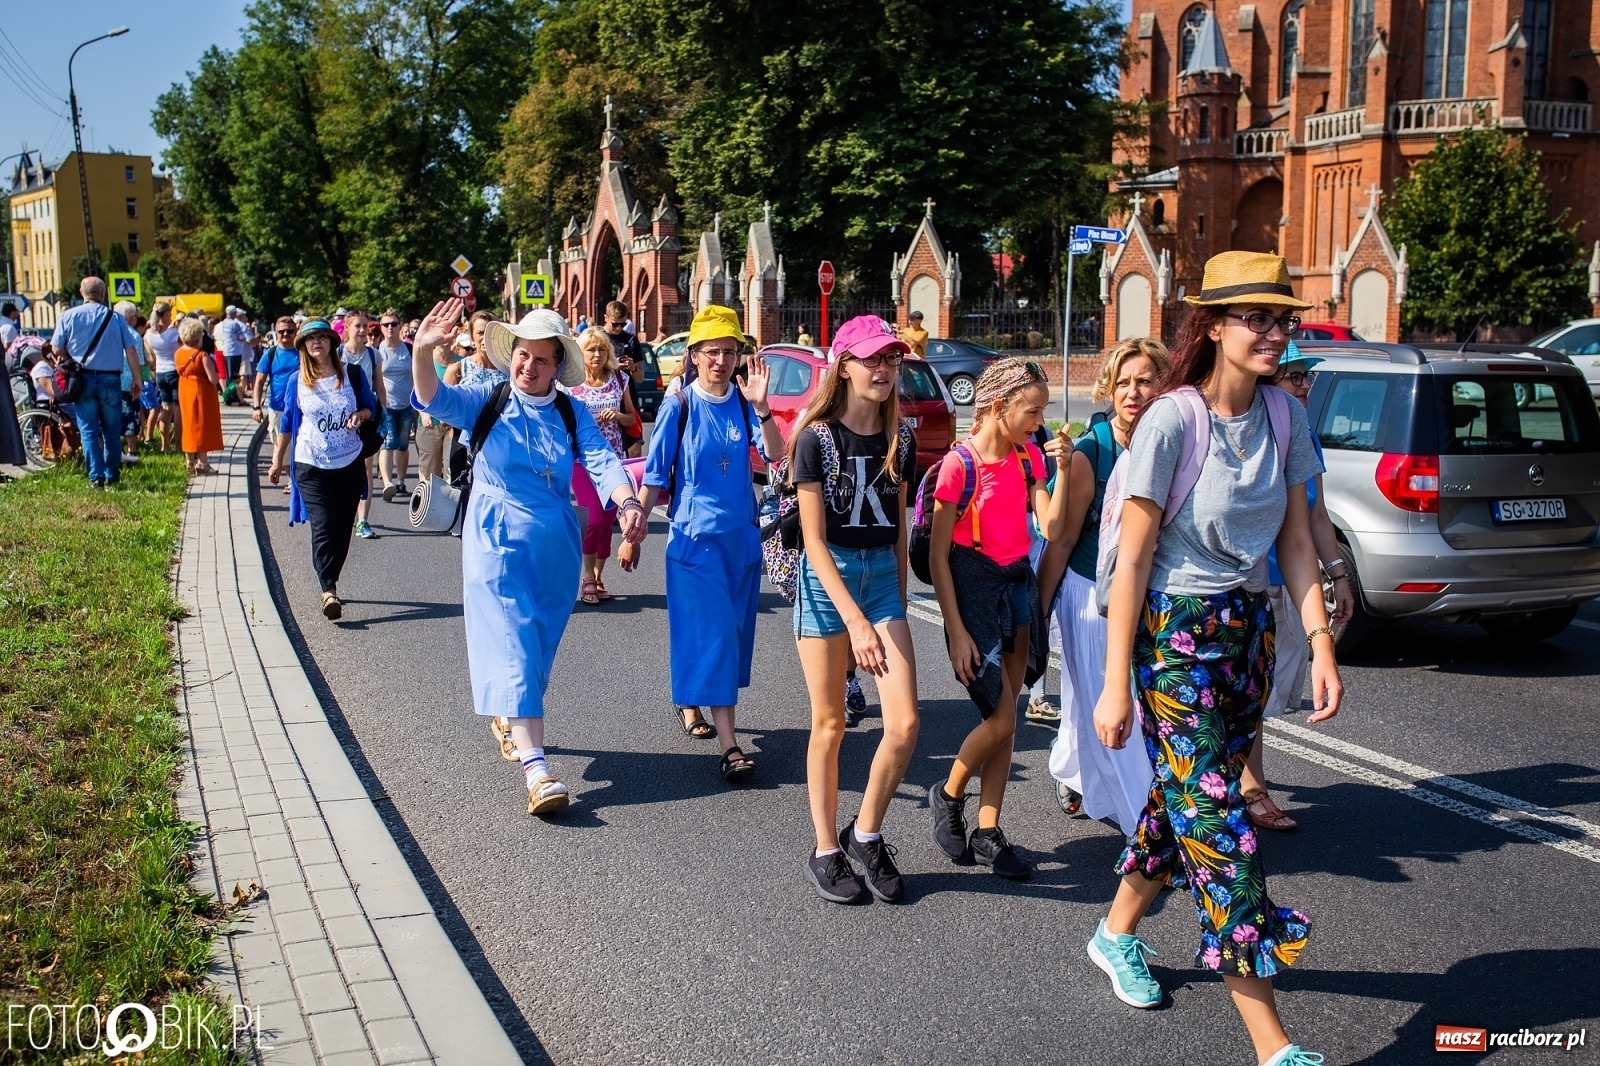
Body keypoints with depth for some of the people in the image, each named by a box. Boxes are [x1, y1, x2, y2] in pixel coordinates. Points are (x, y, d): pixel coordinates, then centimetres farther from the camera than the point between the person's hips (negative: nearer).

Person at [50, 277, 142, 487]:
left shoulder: (68, 316, -1)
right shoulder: (115, 318, -1)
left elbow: (57, 350, -2)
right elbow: (131, 351, -4)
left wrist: (72, 360, 18)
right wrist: (136, 379, 3)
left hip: (82, 379, 0)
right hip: (110, 379, 0)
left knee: (89, 430, 4)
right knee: (111, 430, 11)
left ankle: (96, 476, -3)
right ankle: (112, 475, 15)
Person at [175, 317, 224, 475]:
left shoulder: (177, 354, 1)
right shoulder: (202, 355, -18)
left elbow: (180, 372, 13)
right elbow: (213, 379, -20)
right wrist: (212, 368, -3)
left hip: (185, 394, 6)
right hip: (202, 394, -6)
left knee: (188, 425, 13)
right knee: (202, 426, 0)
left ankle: (190, 462, 17)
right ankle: (202, 463, 2)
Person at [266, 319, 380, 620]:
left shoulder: (353, 373, -1)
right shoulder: (298, 381, 0)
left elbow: (371, 406, 9)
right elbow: (287, 423, 9)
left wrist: (360, 414, -14)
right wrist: (278, 461, 12)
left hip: (349, 463, 2)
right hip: (311, 466, -2)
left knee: (342, 529, 8)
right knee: (323, 528, -13)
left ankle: (330, 583, 25)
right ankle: (329, 591, -17)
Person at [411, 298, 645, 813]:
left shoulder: (571, 412, 2)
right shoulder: (487, 400, -3)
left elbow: (602, 460, -12)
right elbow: (435, 399, -20)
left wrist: (627, 502, -32)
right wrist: (424, 352, -40)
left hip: (556, 545, 4)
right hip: (497, 541, -3)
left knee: (540, 648, 15)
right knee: (513, 647, -11)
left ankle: (508, 715, 43)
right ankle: (536, 768, -17)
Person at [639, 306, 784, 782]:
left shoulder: (743, 403, 1)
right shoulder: (678, 408, -6)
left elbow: (775, 454, -13)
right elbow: (655, 476, -2)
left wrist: (760, 406, -26)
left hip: (742, 535, 4)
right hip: (695, 536, -4)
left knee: (733, 632, 13)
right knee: (712, 633, -10)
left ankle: (689, 701, 37)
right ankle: (730, 745, -12)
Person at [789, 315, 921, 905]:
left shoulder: (900, 439, 4)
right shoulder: (817, 437, -10)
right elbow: (814, 539, -14)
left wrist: (898, 602, 14)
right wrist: (855, 619, -22)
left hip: (882, 578, 4)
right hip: (826, 580, -4)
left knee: (904, 724, -5)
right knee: (829, 725, 4)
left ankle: (865, 835, 16)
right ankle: (826, 850, 20)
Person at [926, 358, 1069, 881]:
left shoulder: (1028, 456, 5)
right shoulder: (960, 464, -13)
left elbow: (1051, 529, -5)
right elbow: (937, 556, -12)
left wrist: (1062, 468, -12)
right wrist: (957, 631, -15)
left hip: (1019, 586, 6)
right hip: (974, 588, -6)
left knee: (1005, 719, 7)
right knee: (1001, 720, -8)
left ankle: (987, 832, 17)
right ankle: (948, 795, 19)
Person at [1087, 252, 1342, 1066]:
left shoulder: (1284, 417, 2)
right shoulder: (1172, 420, -16)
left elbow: (1295, 541, 7)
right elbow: (1131, 560, -15)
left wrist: (1321, 644, -3)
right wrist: (1115, 686, -15)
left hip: (1249, 626, 7)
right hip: (1175, 631, -6)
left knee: (1187, 798, 16)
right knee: (1217, 823, -5)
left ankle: (1117, 933, 40)